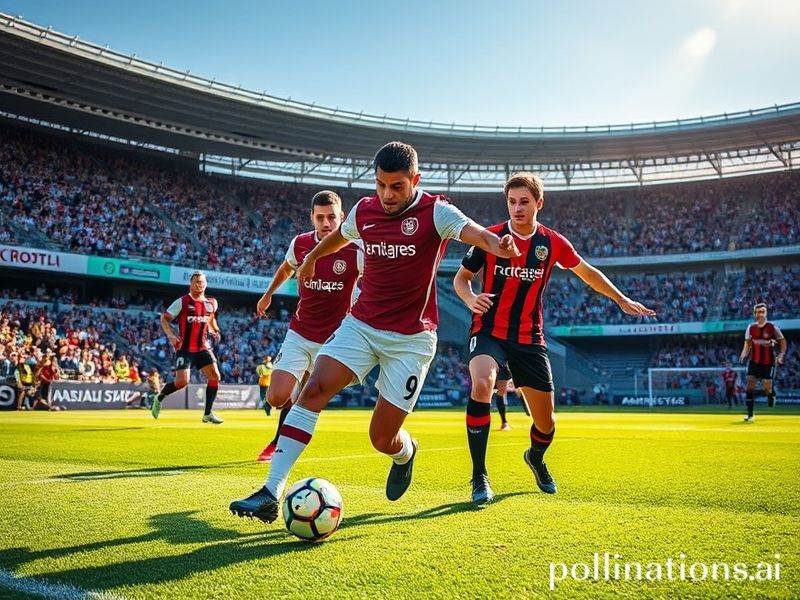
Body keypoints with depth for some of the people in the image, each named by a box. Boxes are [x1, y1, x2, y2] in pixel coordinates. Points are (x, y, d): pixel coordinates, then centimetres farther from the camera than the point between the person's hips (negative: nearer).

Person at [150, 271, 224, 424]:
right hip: (185, 348, -5)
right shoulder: (182, 302, -7)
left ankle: (208, 413, 2)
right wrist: (171, 335, -17)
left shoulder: (211, 303, 6)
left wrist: (215, 331, 8)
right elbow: (164, 318, -3)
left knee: (215, 376, -8)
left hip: (203, 347, 5)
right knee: (182, 381, -11)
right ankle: (159, 398, 21)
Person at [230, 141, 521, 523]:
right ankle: (271, 492, -14)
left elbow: (473, 231, -30)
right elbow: (338, 235, 27)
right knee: (313, 391, -17)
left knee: (383, 440, -2)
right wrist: (312, 257, 44)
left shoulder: (434, 212, -10)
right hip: (360, 324, 4)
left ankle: (406, 452, 37)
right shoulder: (364, 211, 4)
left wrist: (498, 246, -53)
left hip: (411, 338, -4)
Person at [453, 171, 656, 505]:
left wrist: (621, 299, 20)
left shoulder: (553, 243, -1)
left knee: (546, 421, 7)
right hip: (489, 331, -2)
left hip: (529, 337, 3)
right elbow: (461, 277, 3)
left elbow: (586, 272, 17)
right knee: (481, 384, -33)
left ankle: (535, 458, 45)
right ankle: (479, 476, -19)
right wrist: (470, 299, -19)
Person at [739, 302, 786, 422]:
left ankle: (771, 393, 35)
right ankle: (750, 414, -5)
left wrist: (781, 355, -13)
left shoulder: (772, 327, -8)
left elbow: (783, 341, 0)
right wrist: (744, 354, -10)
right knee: (750, 384, -9)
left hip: (768, 363, -3)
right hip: (754, 362, 3)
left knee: (767, 388, -6)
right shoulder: (751, 328, 1)